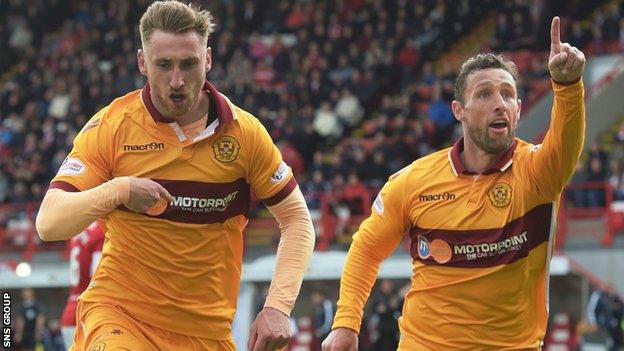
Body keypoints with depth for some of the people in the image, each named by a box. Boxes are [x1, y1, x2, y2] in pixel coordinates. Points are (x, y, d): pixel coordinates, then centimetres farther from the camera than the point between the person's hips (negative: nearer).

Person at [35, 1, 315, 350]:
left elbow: (297, 219, 5)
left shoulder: (245, 132, -2)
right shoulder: (111, 126, -6)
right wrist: (116, 190, -27)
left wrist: (278, 307, -8)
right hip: (117, 314, -2)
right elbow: (48, 223, -9)